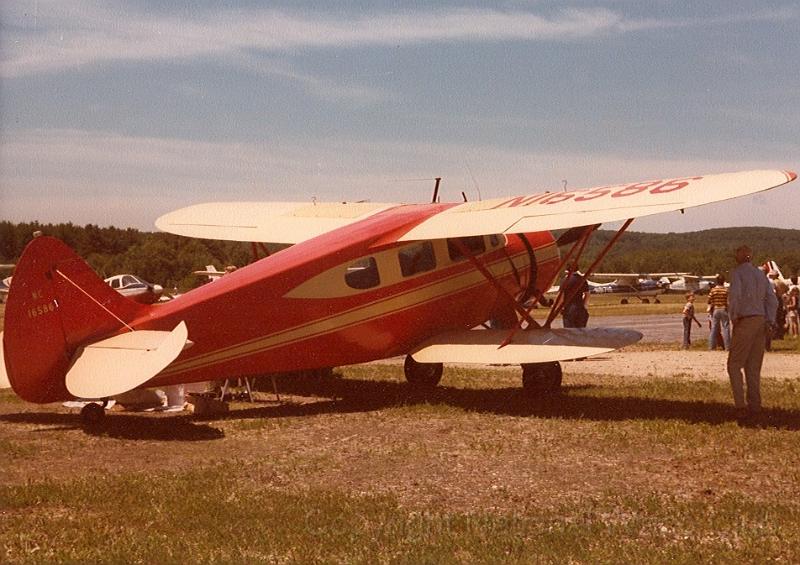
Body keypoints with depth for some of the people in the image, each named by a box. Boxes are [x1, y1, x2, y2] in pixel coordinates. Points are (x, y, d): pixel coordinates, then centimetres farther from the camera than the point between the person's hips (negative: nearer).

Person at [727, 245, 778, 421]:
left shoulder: (737, 272, -6)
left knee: (734, 365, -2)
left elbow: (734, 294, -22)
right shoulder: (761, 274, 15)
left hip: (745, 322, -7)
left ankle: (740, 405, -12)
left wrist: (733, 317, -11)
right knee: (753, 366, 11)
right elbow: (772, 300, 11)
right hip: (761, 321, 7)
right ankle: (755, 406, 10)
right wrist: (768, 323, 10)